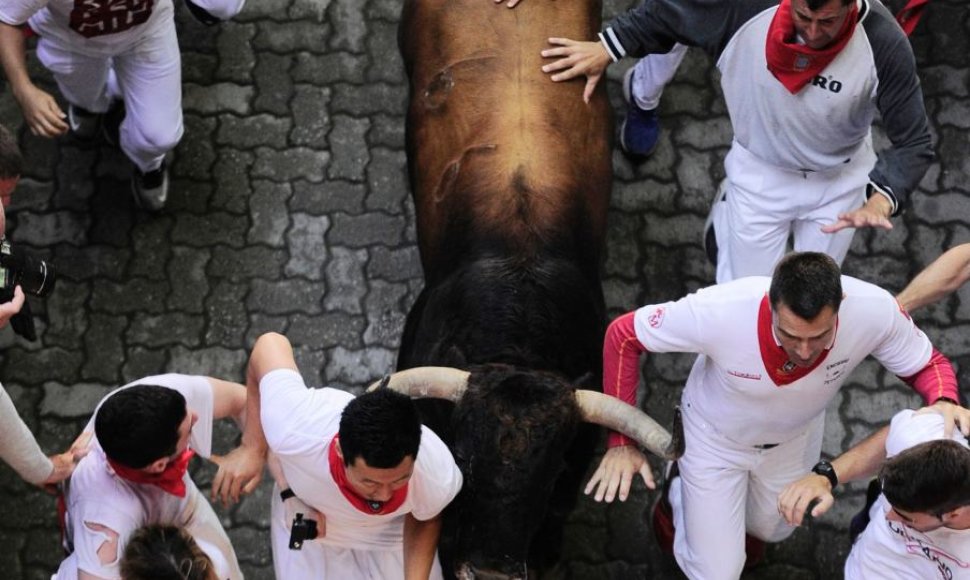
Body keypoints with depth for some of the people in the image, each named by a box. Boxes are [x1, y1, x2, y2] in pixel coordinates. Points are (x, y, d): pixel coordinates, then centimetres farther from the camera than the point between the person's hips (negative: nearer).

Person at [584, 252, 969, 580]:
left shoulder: (876, 311, -39)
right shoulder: (720, 311, -45)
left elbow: (928, 364, -18)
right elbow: (622, 335, -28)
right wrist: (622, 442, -27)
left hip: (794, 438, 3)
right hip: (717, 437, -3)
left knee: (771, 531, 27)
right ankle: (677, 498, 36)